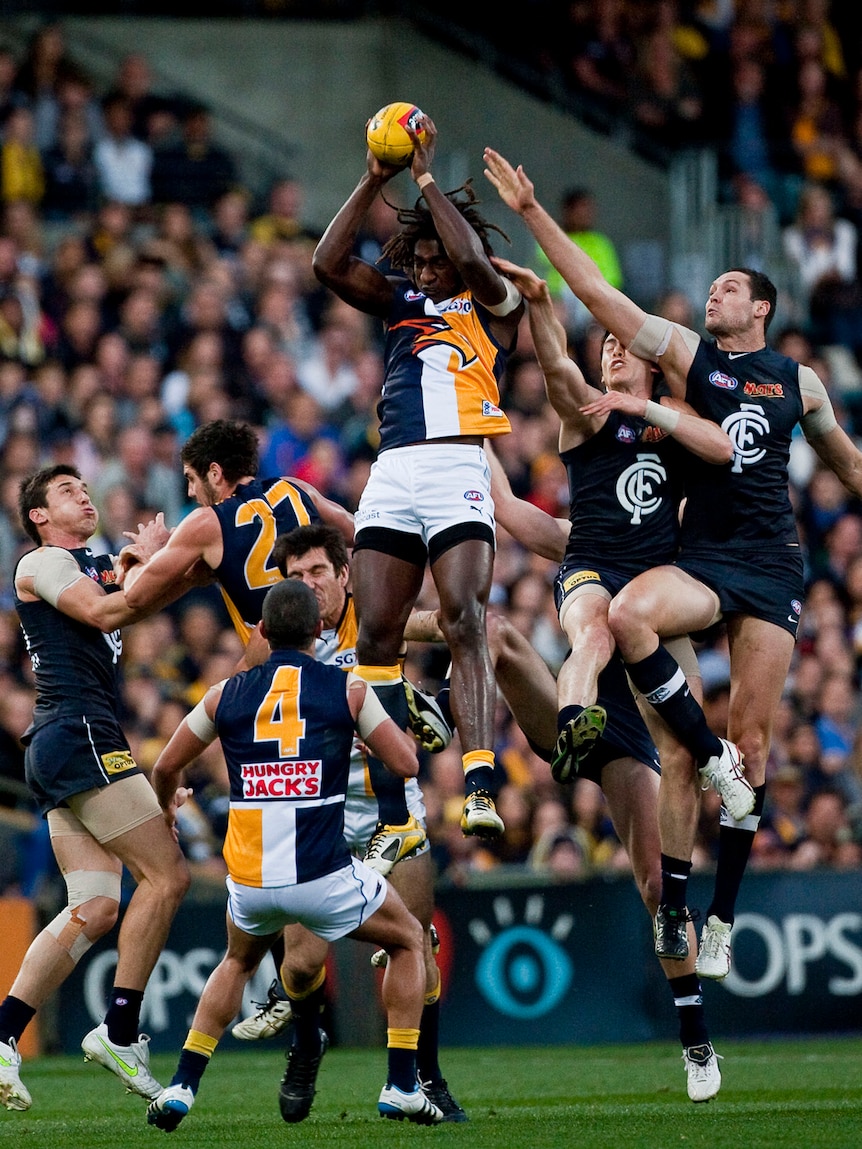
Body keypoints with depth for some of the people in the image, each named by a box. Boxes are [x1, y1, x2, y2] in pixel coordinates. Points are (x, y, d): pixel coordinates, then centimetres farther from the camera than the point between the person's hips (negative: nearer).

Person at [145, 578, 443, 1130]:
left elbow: (166, 767, 16)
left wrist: (167, 807, 39)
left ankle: (181, 1088, 21)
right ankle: (402, 1086, 13)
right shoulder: (349, 690, 0)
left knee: (239, 961, 34)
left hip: (249, 881, 3)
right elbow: (406, 764, 3)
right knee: (409, 940, 23)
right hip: (324, 876, -3)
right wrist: (407, 736, 27)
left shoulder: (226, 694, 7)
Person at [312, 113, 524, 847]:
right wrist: (375, 181, 2)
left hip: (457, 471, -5)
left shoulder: (495, 306, 7)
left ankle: (480, 786, -31)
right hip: (392, 475, 5)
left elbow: (473, 260, -13)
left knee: (466, 623, -20)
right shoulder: (401, 303, 20)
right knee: (377, 635, -1)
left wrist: (428, 178, -5)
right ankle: (394, 818, 1)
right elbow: (330, 264, 8)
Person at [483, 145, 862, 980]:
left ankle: (722, 918, 3)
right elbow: (596, 293, 1)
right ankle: (710, 755, -16)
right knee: (627, 616, -34)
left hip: (772, 567, 0)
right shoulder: (687, 354, 7)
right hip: (702, 558, 0)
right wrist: (532, 214, -6)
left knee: (752, 738, -3)